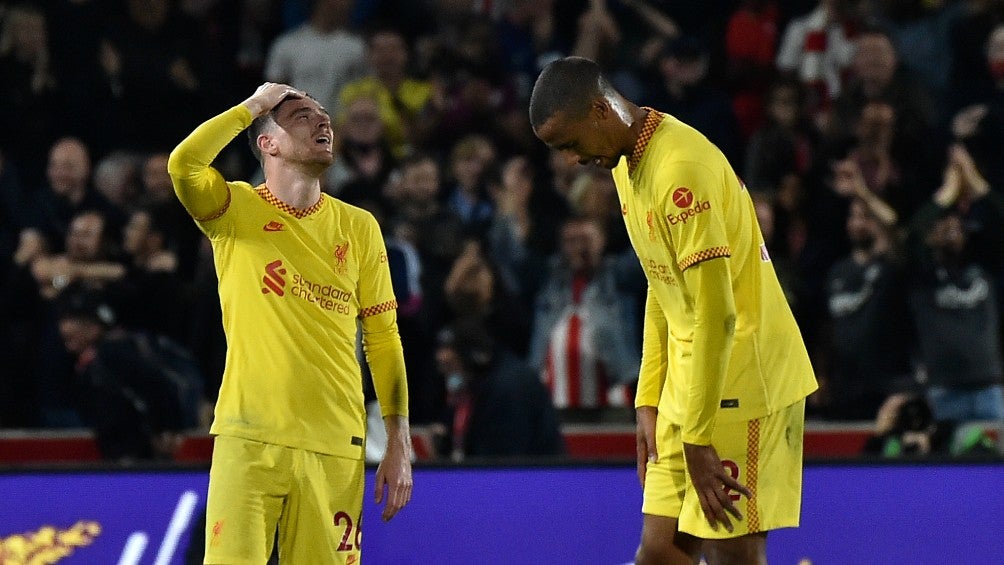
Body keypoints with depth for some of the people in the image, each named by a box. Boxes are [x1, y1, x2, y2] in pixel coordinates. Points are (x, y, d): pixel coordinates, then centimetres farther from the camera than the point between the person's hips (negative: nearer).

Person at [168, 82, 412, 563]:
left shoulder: (359, 227, 12)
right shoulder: (236, 210, 3)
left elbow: (383, 338, 13)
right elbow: (183, 164, -18)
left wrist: (399, 443, 7)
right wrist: (254, 105, -5)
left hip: (335, 447, 3)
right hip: (250, 438, -3)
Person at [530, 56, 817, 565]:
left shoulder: (681, 169, -19)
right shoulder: (628, 166, 12)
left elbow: (717, 314, -22)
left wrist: (697, 440, -20)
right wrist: (649, 402, 15)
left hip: (739, 384, -9)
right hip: (686, 383, 9)